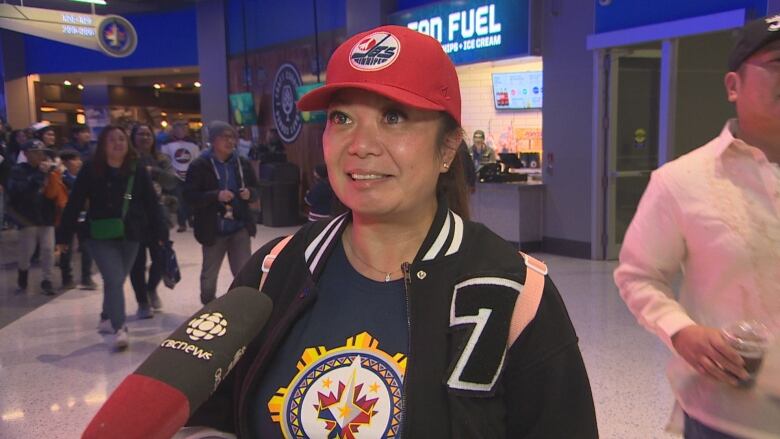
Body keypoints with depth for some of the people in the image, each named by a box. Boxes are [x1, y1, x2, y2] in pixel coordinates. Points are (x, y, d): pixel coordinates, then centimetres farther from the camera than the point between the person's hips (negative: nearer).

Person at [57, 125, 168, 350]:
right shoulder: (91, 170, -6)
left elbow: (151, 203, 3)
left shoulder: (138, 171, 0)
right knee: (115, 280, -13)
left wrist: (161, 232, 2)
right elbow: (74, 204, -4)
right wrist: (64, 236, -4)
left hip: (130, 235, 3)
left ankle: (107, 319, 35)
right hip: (101, 236, -3)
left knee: (117, 280, 15)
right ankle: (118, 329, -12)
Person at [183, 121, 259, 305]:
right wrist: (216, 195, -25)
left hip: (240, 227, 3)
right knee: (209, 273, 15)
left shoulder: (242, 163, 5)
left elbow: (255, 189, 14)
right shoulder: (200, 165, -9)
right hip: (213, 229, -2)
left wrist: (249, 193, -9)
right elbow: (189, 196, -13)